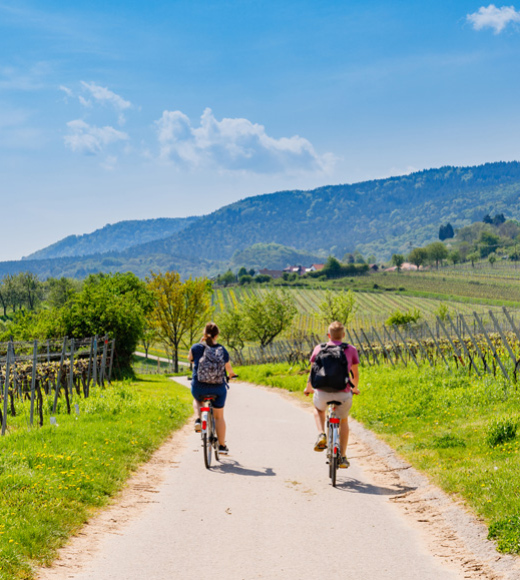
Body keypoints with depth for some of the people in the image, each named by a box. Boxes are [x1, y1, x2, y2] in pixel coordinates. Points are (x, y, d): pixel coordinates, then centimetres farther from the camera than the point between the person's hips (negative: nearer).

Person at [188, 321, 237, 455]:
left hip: (199, 388, 0)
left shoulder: (196, 348, -7)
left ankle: (199, 419, 9)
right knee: (219, 417, 18)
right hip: (218, 388, 0)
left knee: (197, 400, 36)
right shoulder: (222, 350, -2)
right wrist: (231, 374, 35)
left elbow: (190, 358, 15)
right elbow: (229, 369, 12)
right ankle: (222, 446, 19)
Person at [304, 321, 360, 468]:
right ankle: (342, 458, 24)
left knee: (318, 409, 35)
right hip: (343, 394, 0)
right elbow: (355, 374, 14)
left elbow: (313, 373, 13)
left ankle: (321, 435, 9)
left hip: (322, 392, 0)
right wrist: (355, 388, 35)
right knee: (344, 421, 27)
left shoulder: (319, 349, 6)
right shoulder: (351, 350, 6)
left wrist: (308, 388, 31)